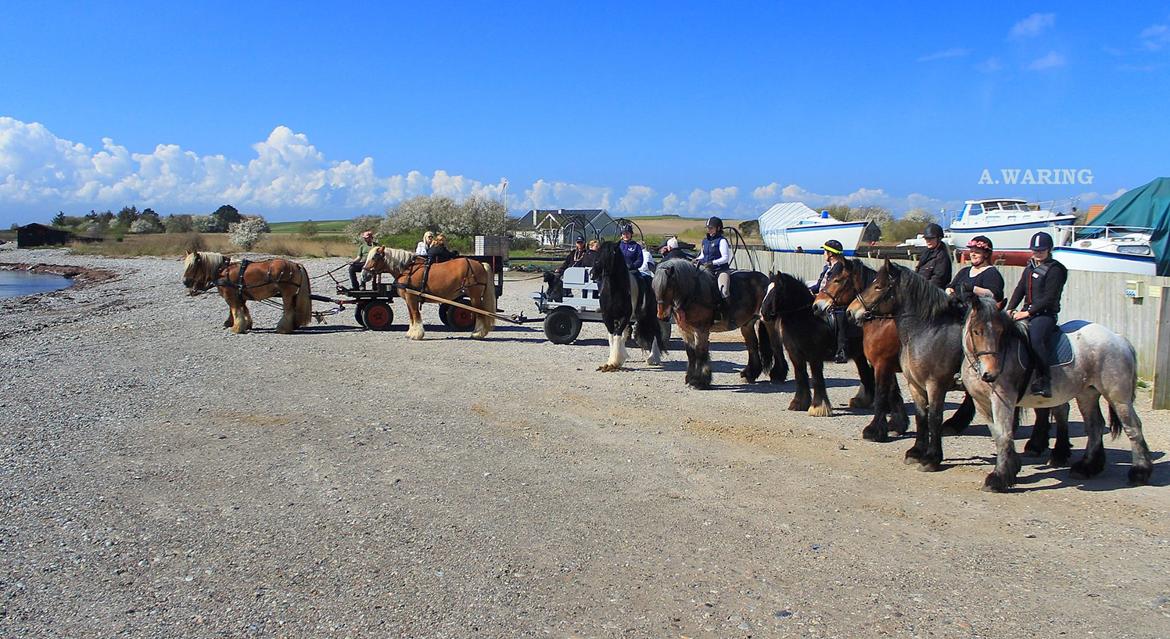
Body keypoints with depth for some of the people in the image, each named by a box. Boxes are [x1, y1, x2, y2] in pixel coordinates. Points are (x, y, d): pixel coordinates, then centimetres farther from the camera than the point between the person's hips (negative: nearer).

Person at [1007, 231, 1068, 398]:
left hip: (1045, 314, -8)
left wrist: (1028, 312, -17)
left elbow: (1049, 298, -12)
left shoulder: (1054, 270, -5)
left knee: (1036, 338, -33)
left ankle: (1044, 381, -30)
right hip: (1027, 312, 8)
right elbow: (1019, 290, 16)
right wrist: (1010, 310, 1)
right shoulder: (1030, 267, 19)